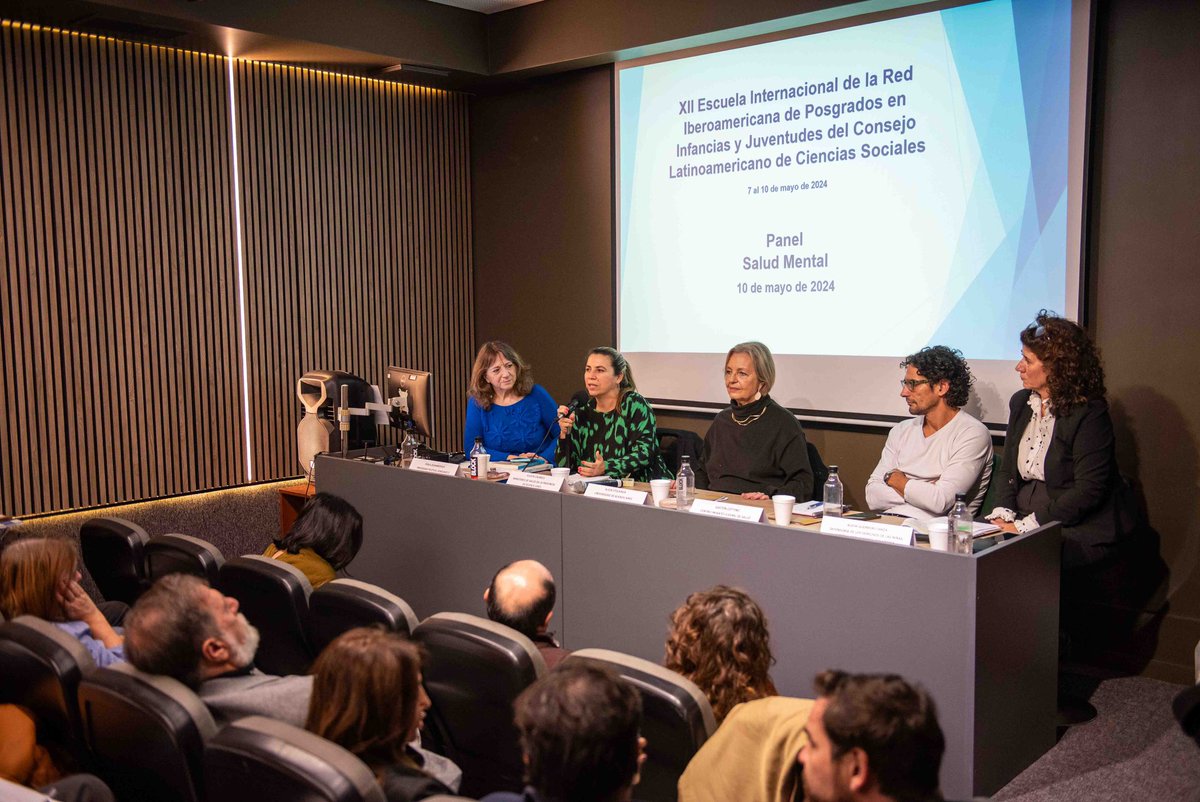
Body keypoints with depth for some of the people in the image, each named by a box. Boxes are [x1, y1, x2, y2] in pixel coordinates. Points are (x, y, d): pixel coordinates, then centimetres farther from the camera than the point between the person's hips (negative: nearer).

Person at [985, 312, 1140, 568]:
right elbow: (1007, 470, 14)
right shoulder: (1021, 402, 11)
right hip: (1023, 522, 7)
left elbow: (1089, 491, -18)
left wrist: (1026, 525, -21)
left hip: (1081, 532, -6)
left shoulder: (1090, 414, -11)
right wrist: (1004, 514, -5)